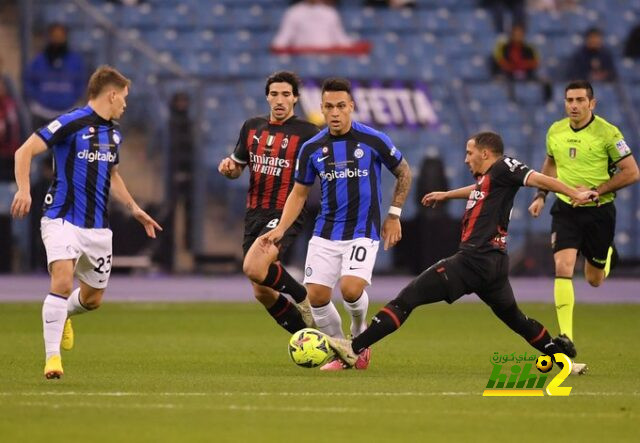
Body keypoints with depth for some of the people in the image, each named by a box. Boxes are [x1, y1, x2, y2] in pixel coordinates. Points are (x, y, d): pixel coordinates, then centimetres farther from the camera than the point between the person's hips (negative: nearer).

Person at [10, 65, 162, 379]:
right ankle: (52, 356, -18)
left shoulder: (114, 134, 14)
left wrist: (134, 208, 26)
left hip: (98, 228, 7)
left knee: (92, 299, 11)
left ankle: (62, 315, 46)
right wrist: (23, 190, -25)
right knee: (63, 281, -25)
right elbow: (26, 150, -13)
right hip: (63, 220, -7)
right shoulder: (71, 123, -11)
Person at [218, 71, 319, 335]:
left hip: (285, 215, -6)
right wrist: (228, 168, -1)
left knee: (253, 268, -29)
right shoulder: (252, 127, 11)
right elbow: (237, 168, 22)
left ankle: (303, 298, -4)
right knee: (262, 293, 5)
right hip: (255, 214, 6)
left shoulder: (307, 133, -5)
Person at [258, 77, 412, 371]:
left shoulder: (373, 140, -7)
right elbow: (299, 193, 12)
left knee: (351, 289, -23)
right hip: (325, 233, 4)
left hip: (363, 231, -4)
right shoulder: (312, 148, 2)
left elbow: (403, 173, 8)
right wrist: (280, 230, -1)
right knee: (317, 295, -6)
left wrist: (394, 215, 5)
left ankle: (359, 332, 10)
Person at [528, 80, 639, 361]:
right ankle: (566, 337, -18)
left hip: (598, 211, -2)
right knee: (563, 267, -18)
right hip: (565, 209, 2)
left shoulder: (607, 133, -12)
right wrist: (541, 195, 11)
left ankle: (607, 255, 50)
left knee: (594, 280, 11)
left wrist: (595, 190, -16)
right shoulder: (555, 131, 2)